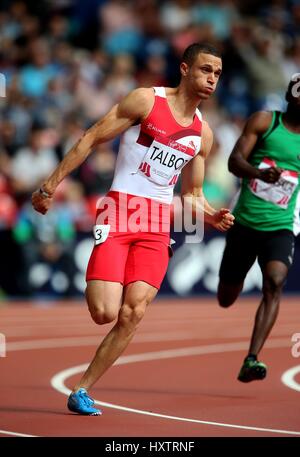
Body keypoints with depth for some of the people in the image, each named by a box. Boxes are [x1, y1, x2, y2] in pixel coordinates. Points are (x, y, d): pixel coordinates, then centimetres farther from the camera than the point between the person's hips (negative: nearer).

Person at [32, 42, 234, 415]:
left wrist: (212, 217, 0)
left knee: (133, 314, -10)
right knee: (105, 313, -16)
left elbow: (191, 195, 22)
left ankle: (82, 390, 2)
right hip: (120, 212, -5)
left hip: (158, 227, 5)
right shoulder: (146, 101, -3)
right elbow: (92, 138, -3)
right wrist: (52, 184, -7)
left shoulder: (202, 133, 14)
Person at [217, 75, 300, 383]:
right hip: (244, 221, 0)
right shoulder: (264, 121, -2)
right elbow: (234, 161, -12)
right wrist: (260, 172, -30)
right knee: (226, 299, 11)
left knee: (274, 283, -25)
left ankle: (251, 360, -29)